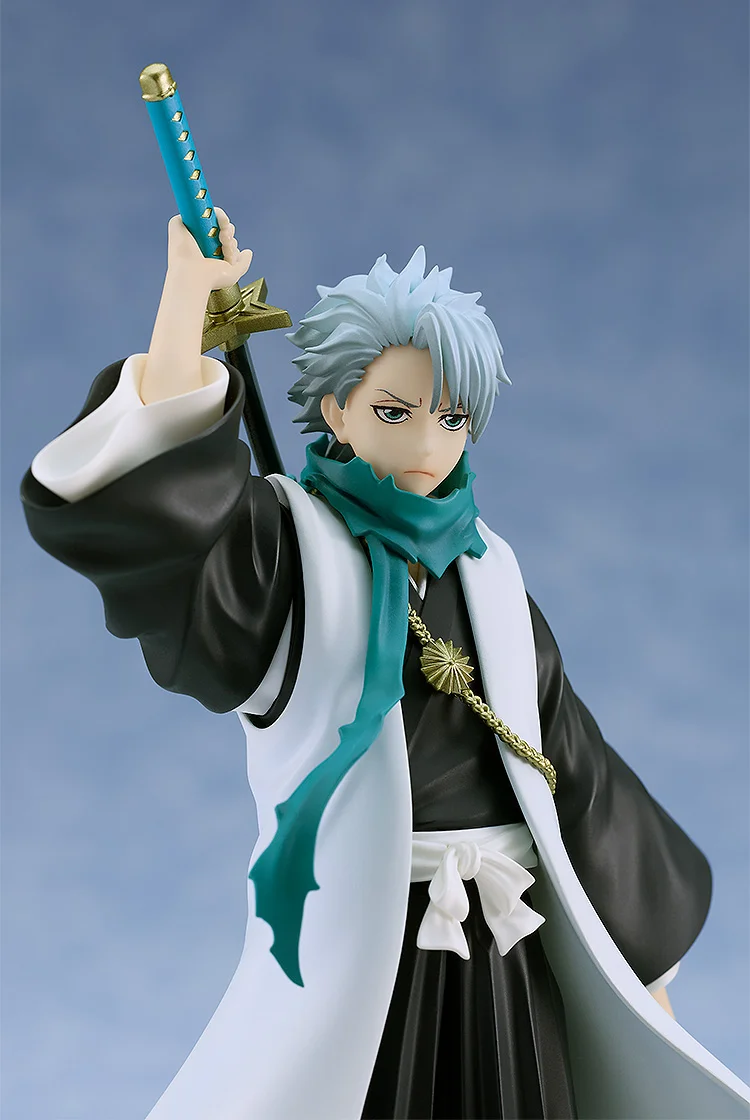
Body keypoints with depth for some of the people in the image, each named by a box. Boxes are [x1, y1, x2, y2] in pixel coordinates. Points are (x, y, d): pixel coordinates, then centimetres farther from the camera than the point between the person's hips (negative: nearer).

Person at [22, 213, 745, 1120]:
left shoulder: (484, 568, 12)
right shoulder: (293, 542, -4)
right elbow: (132, 497, -23)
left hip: (502, 954, 5)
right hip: (355, 938, -5)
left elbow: (564, 747, 16)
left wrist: (636, 928, 17)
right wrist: (191, 283, -16)